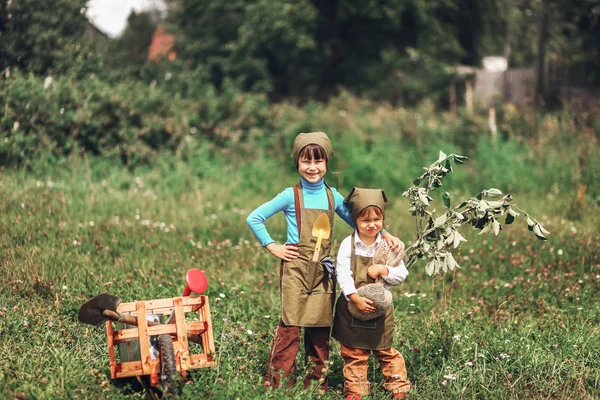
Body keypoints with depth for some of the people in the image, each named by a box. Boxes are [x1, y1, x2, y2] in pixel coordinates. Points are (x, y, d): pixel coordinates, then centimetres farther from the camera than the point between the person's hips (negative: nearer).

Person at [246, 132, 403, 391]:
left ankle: (317, 383, 18)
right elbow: (254, 218, -3)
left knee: (321, 328, 7)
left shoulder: (332, 196, 8)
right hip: (296, 268, -4)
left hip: (323, 271, 4)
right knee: (289, 327, -7)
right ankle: (276, 384, -1)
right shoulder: (291, 196, -4)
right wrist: (272, 247, -7)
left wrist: (385, 235, 1)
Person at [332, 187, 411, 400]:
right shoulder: (348, 245, -7)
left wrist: (383, 270, -20)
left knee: (385, 351, 9)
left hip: (380, 306, 0)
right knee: (353, 353, 8)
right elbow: (343, 275, -14)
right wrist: (356, 298, -24)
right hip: (353, 306, 0)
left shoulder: (388, 245, -3)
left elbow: (402, 274, -2)